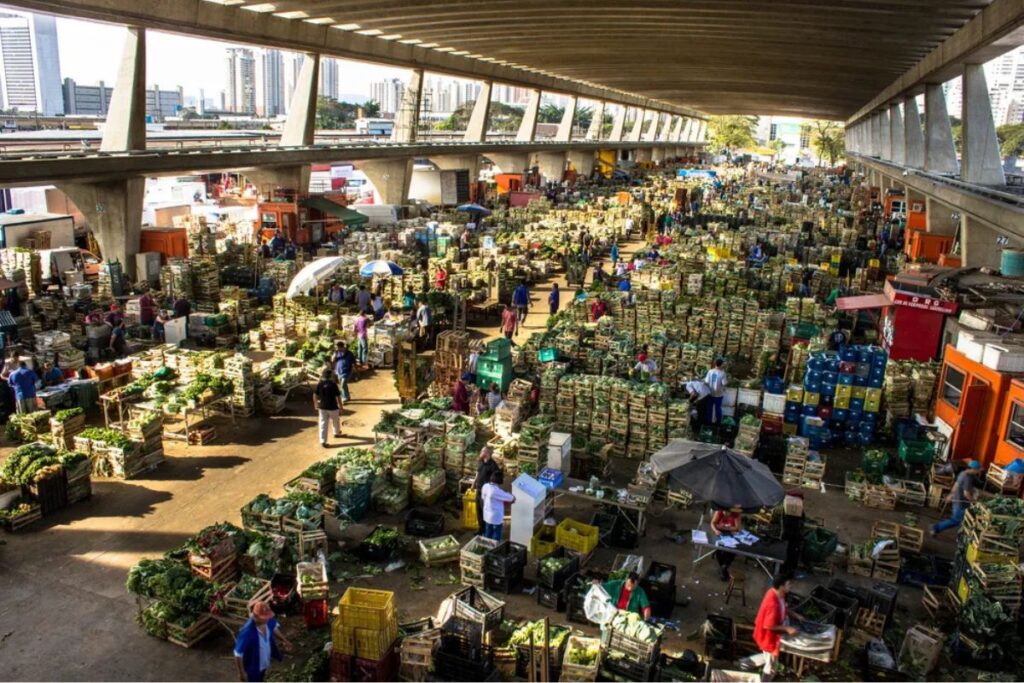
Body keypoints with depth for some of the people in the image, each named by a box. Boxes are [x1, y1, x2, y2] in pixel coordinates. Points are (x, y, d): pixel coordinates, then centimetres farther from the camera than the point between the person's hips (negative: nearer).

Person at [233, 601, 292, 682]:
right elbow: (238, 654, -29)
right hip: (252, 667, -6)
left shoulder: (268, 621, -22)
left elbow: (273, 628, 4)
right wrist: (242, 673, -20)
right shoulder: (247, 632, -41)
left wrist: (284, 640, -6)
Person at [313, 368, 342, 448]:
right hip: (332, 407, -2)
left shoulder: (320, 384, -4)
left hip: (322, 407, 2)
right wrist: (340, 405, 0)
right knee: (335, 421, 22)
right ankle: (337, 433, 45)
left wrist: (316, 405, 14)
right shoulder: (333, 384, -14)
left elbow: (315, 395, 0)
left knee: (323, 423, 4)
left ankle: (323, 441, 0)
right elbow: (338, 396, -12)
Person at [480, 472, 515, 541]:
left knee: (487, 535, 20)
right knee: (496, 539, 8)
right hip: (496, 518, -8)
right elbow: (512, 498, -19)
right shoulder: (497, 491, -29)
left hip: (487, 516, 8)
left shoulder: (485, 486, -7)